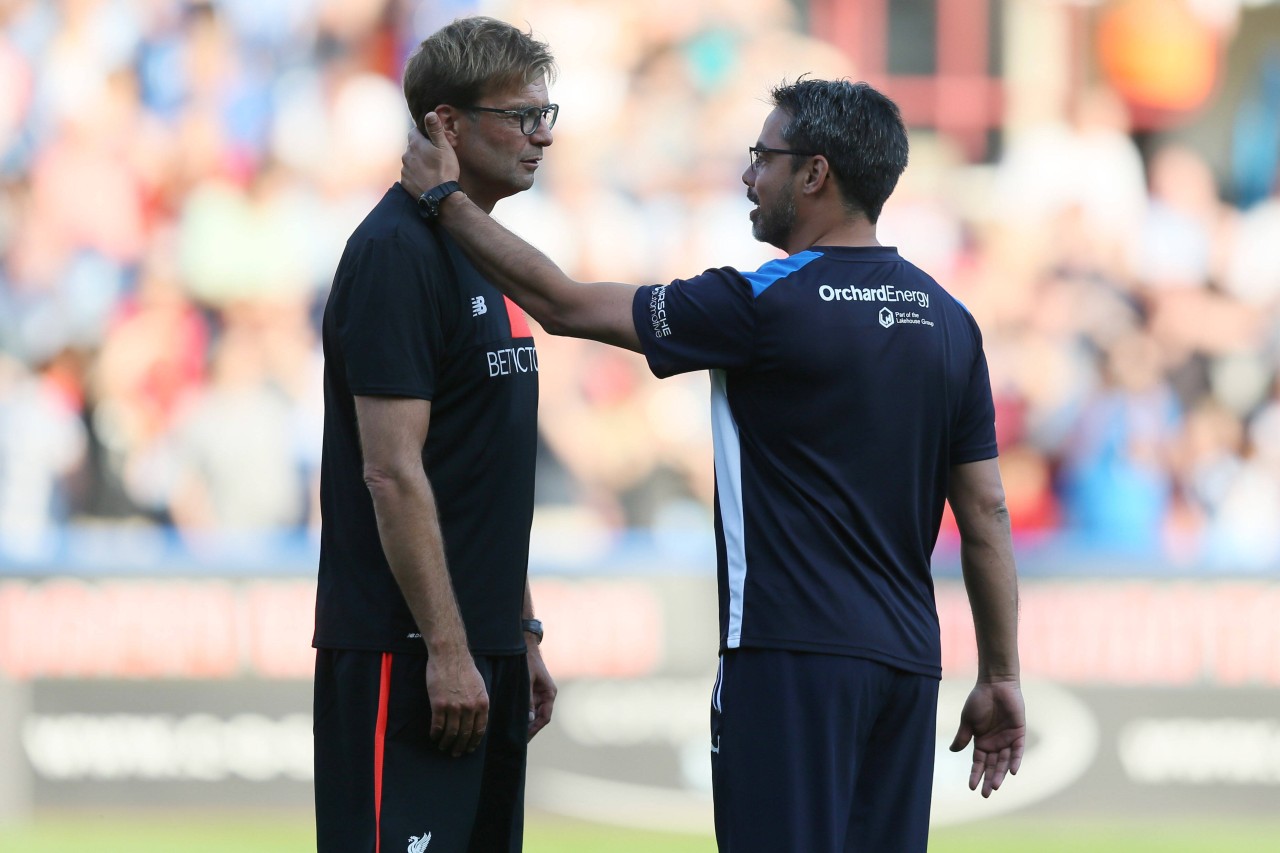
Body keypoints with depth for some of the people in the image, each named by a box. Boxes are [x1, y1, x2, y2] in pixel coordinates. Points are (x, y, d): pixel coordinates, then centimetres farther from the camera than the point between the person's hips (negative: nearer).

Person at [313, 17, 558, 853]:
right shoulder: (397, 254, -13)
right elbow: (393, 473, -18)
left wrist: (523, 634, 20)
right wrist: (445, 649, -21)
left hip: (481, 645, 10)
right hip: (403, 654, -10)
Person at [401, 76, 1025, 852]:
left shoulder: (766, 308, -10)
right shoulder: (946, 321, 8)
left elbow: (563, 305, -3)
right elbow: (987, 512, 9)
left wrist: (448, 199, 8)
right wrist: (1001, 675, 14)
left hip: (793, 659, -7)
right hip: (907, 662, 7)